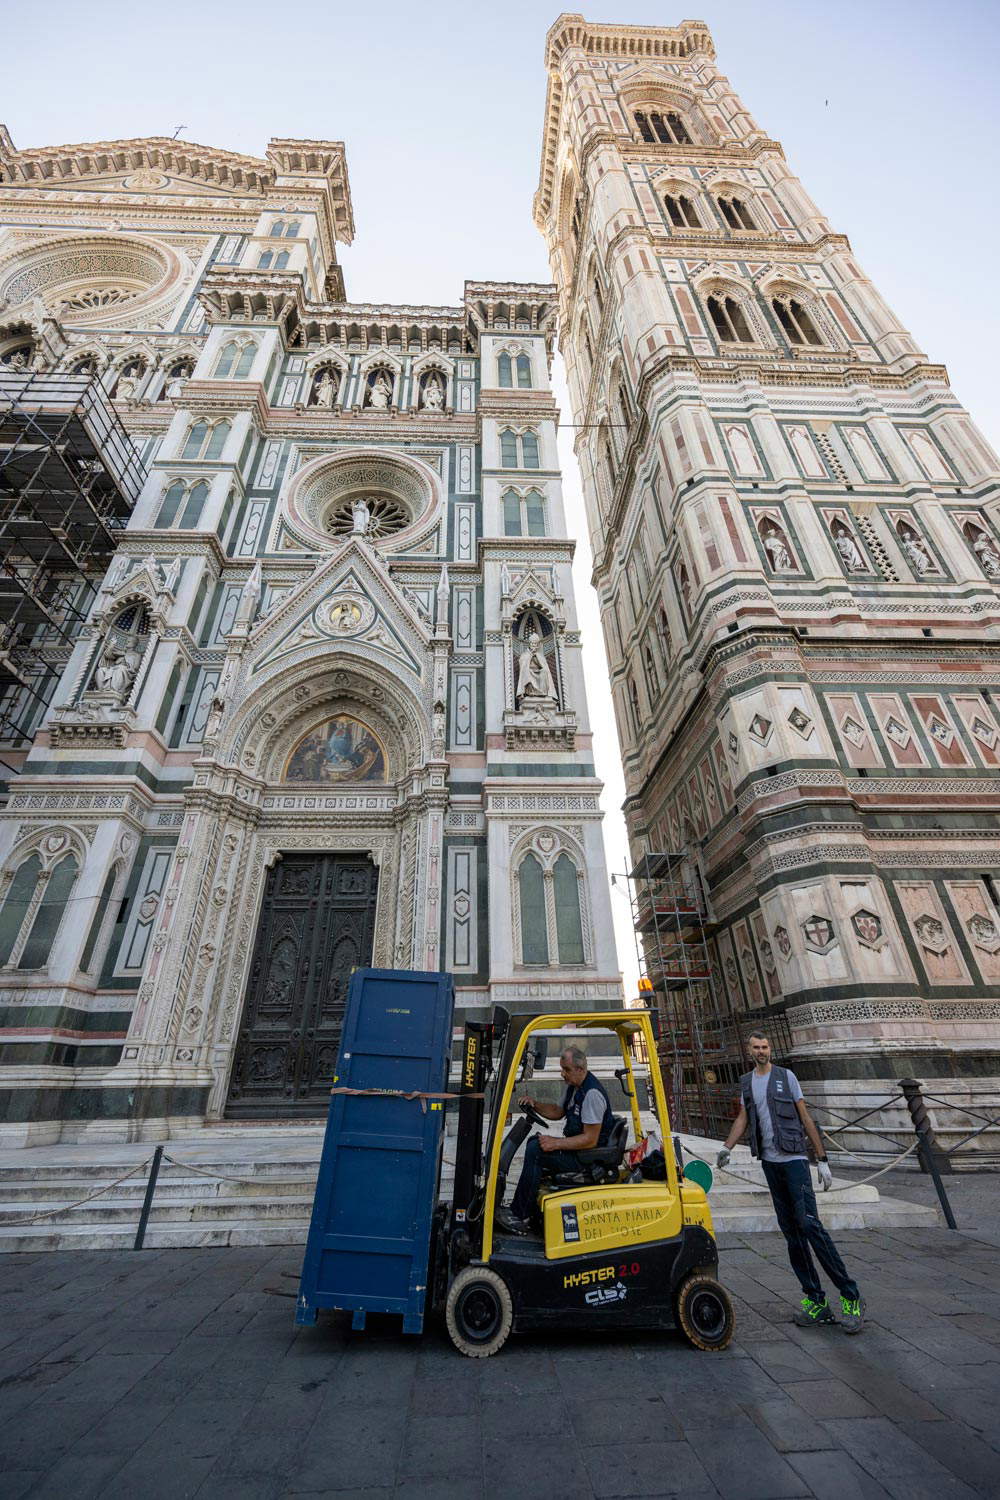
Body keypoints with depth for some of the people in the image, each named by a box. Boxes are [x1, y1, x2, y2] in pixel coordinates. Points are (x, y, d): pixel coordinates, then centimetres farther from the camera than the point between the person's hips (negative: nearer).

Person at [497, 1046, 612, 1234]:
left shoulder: (592, 1093, -23)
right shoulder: (573, 1086, 8)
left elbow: (590, 1140, -25)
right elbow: (557, 1112, 20)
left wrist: (556, 1143, -24)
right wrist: (535, 1104, 2)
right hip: (576, 1146, 11)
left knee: (535, 1151, -20)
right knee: (535, 1142, 14)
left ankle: (520, 1217, -9)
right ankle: (531, 1210, 13)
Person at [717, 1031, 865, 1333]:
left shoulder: (786, 1076, -1)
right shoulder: (746, 1082, 10)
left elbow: (806, 1118, 0)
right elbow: (742, 1118, 9)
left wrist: (822, 1159, -3)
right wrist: (727, 1147, -4)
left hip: (794, 1158, -4)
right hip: (769, 1162, 5)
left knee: (809, 1224, -13)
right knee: (790, 1231, 7)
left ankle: (850, 1296, -2)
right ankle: (815, 1300, 15)